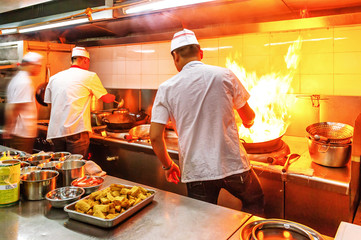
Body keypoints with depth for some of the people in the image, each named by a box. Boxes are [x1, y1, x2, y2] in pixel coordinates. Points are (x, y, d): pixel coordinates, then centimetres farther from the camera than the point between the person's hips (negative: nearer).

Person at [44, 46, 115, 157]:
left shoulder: (54, 78, 13)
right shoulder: (90, 76, 0)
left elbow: (48, 102, 21)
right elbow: (106, 98, 9)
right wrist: (114, 97, 33)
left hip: (55, 131, 5)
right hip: (76, 130, -5)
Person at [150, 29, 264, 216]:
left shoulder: (166, 88, -3)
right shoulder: (224, 75, -2)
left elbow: (155, 137, -7)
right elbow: (248, 118, 8)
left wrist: (168, 165, 10)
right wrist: (248, 123, 32)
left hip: (196, 172, 0)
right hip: (233, 165, 0)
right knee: (254, 202, 28)